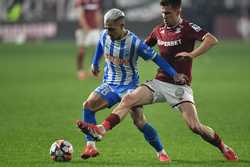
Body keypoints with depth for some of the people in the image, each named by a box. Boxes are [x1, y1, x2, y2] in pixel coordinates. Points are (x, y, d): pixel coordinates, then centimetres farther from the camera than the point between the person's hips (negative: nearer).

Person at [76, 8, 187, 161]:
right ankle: (91, 146, -17)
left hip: (129, 86, -5)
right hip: (109, 84, 5)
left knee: (140, 121, -16)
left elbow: (155, 57, -13)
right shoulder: (105, 36, -6)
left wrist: (174, 75, -18)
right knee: (88, 105, -19)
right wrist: (95, 64, 34)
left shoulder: (134, 42, -20)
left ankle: (161, 152, 2)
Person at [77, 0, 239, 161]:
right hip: (159, 82, 5)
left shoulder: (187, 28, -9)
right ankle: (101, 129, -23)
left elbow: (212, 40, -23)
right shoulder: (159, 30, 9)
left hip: (180, 86, -5)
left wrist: (191, 54, -32)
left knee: (195, 126, -14)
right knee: (128, 99, -15)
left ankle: (224, 148, 8)